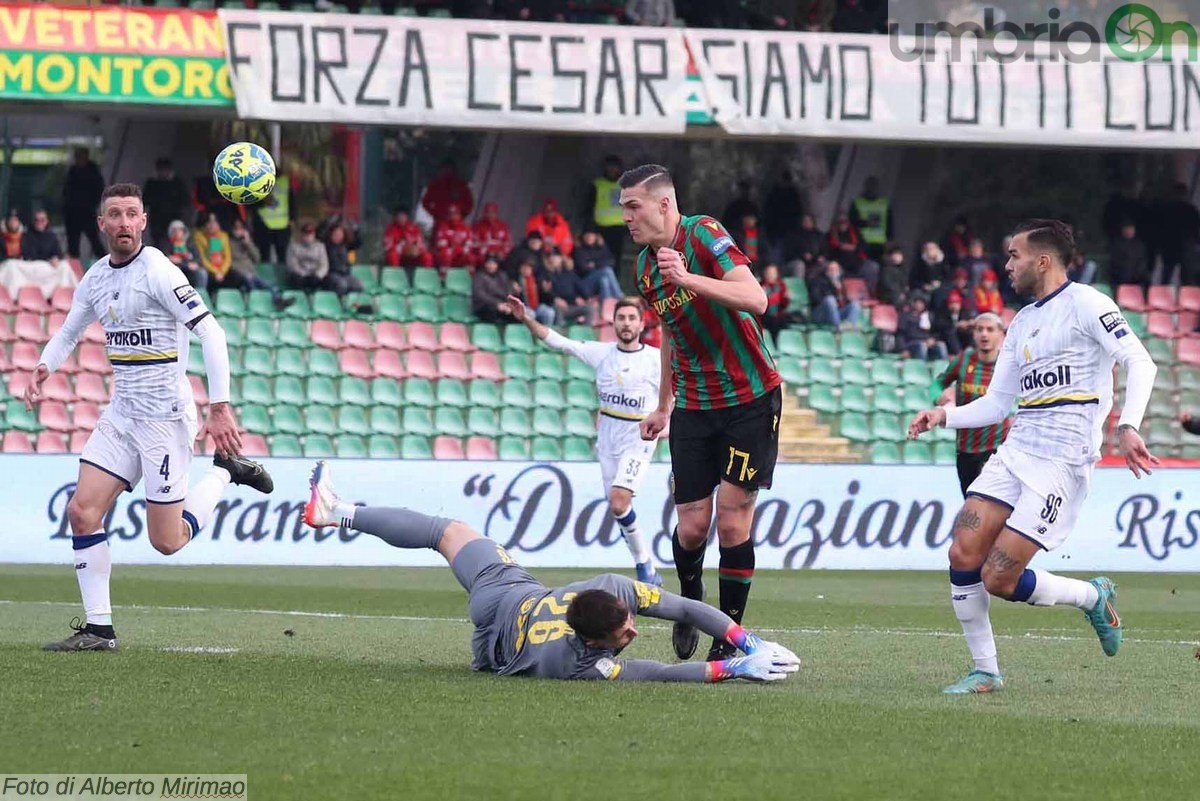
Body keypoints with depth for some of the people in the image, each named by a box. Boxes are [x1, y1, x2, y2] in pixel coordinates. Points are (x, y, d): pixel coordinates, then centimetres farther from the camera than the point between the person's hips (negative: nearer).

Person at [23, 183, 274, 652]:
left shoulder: (157, 271, -16)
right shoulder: (96, 278, 8)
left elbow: (210, 332, -20)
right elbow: (68, 332, 25)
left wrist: (220, 407, -24)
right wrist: (44, 369, 4)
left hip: (165, 416, -7)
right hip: (121, 415, 7)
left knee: (166, 542, -4)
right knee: (82, 511, -6)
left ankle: (224, 473, 20)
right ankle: (98, 628, 1)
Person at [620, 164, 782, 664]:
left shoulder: (704, 235, -15)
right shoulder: (645, 267, 7)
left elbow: (755, 299, -28)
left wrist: (689, 279, -38)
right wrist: (664, 407, 23)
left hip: (751, 399, -5)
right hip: (693, 406, 5)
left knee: (733, 521, -8)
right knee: (692, 526, -1)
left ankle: (729, 637, 2)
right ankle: (690, 603, 27)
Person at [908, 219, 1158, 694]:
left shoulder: (1084, 304, -5)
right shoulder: (1022, 323, 19)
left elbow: (1139, 361, -13)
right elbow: (996, 402, 23)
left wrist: (1127, 425, -26)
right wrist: (945, 417, 7)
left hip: (1062, 461, -8)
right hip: (1016, 452, 8)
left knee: (998, 579, -12)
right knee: (963, 555, -9)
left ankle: (1093, 597, 14)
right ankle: (985, 671, 4)